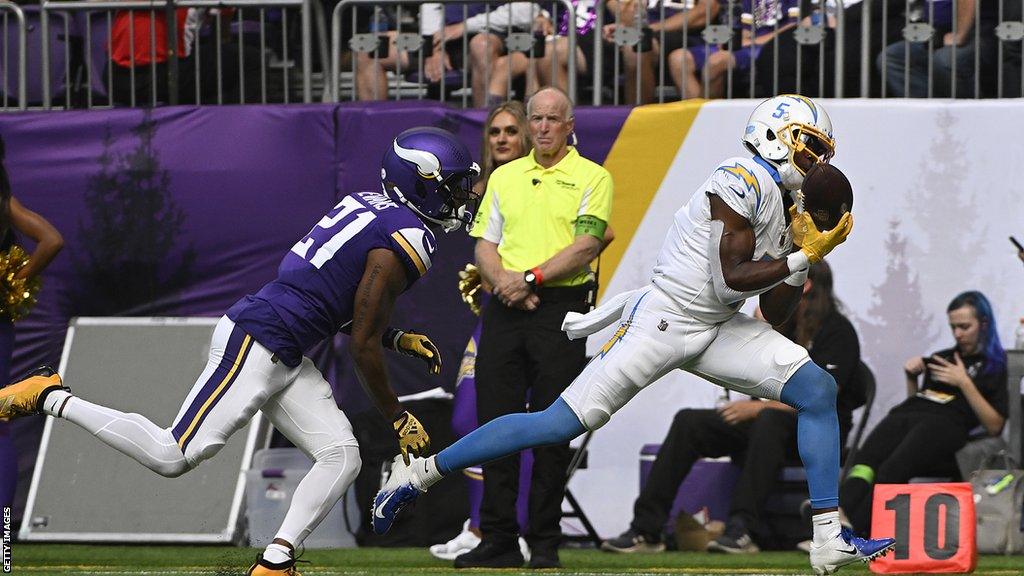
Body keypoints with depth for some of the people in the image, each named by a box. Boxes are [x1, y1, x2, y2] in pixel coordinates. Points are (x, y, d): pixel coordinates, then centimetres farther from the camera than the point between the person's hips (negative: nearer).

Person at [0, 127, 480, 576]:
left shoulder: (369, 206, 16)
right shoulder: (407, 241, -13)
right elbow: (362, 345, -13)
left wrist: (398, 340, 20)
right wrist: (397, 418, -3)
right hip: (254, 346, -10)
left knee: (341, 457, 3)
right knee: (172, 457, -11)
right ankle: (50, 397, -1)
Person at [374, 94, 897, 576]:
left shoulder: (788, 205, 14)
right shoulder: (744, 182, -15)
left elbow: (773, 314, 13)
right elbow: (730, 282, -20)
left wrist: (807, 253, 1)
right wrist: (804, 257, -15)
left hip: (717, 331, 9)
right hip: (663, 322, -9)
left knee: (817, 390, -5)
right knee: (561, 423, -10)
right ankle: (418, 474, -1)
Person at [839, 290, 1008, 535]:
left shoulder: (996, 366, 14)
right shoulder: (941, 357, 33)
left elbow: (994, 426, 3)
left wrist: (964, 383, -3)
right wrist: (912, 378, 16)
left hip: (945, 423, -6)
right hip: (906, 414, 6)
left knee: (892, 469, -35)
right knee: (864, 463, -29)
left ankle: (853, 531, -53)